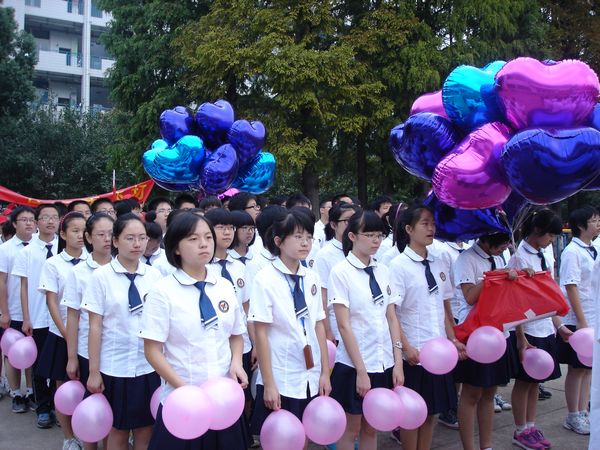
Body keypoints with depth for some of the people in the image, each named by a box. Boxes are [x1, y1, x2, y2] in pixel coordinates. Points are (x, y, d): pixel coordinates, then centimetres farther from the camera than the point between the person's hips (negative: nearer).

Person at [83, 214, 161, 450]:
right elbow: (95, 326, -5)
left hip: (150, 366, 2)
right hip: (115, 367, -2)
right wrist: (94, 371, -5)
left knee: (146, 430, 12)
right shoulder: (101, 276, -6)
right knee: (118, 430, 12)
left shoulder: (154, 275, 1)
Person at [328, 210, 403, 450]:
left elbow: (392, 318, 6)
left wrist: (398, 362, 0)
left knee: (371, 429, 17)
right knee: (351, 429, 10)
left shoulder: (382, 271, 5)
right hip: (353, 365, -5)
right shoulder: (340, 272, -11)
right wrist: (361, 370, -14)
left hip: (383, 363, 5)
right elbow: (344, 325, -13)